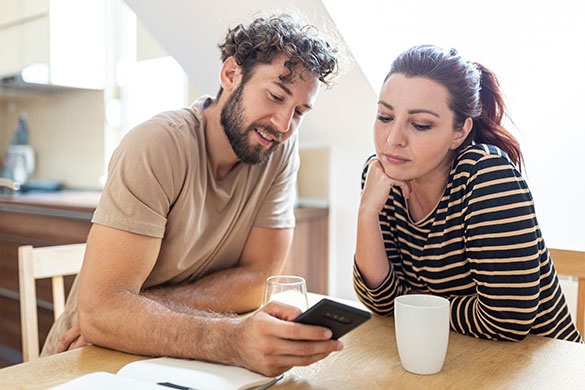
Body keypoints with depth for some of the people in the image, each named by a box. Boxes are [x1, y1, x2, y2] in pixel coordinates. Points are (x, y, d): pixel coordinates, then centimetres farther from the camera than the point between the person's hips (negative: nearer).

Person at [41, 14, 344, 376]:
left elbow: (259, 279, -9)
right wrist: (234, 339, -39)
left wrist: (137, 310, -19)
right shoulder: (157, 146, -20)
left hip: (185, 362, 3)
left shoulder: (283, 150, -7)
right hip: (92, 360, -3)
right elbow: (98, 310, -25)